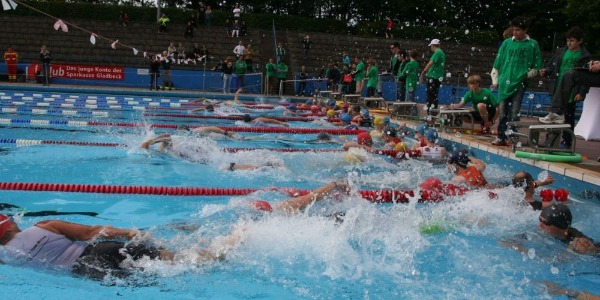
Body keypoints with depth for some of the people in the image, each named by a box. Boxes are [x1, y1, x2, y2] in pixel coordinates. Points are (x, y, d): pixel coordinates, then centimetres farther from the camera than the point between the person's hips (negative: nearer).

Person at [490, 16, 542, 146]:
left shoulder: (532, 44, 4)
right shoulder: (507, 43, 9)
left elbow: (537, 66, 8)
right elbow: (497, 63, 12)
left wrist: (527, 75, -6)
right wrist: (495, 80, 8)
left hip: (520, 83, -2)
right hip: (504, 82, 3)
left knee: (514, 112, -7)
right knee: (503, 111, 6)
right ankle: (501, 137, 11)